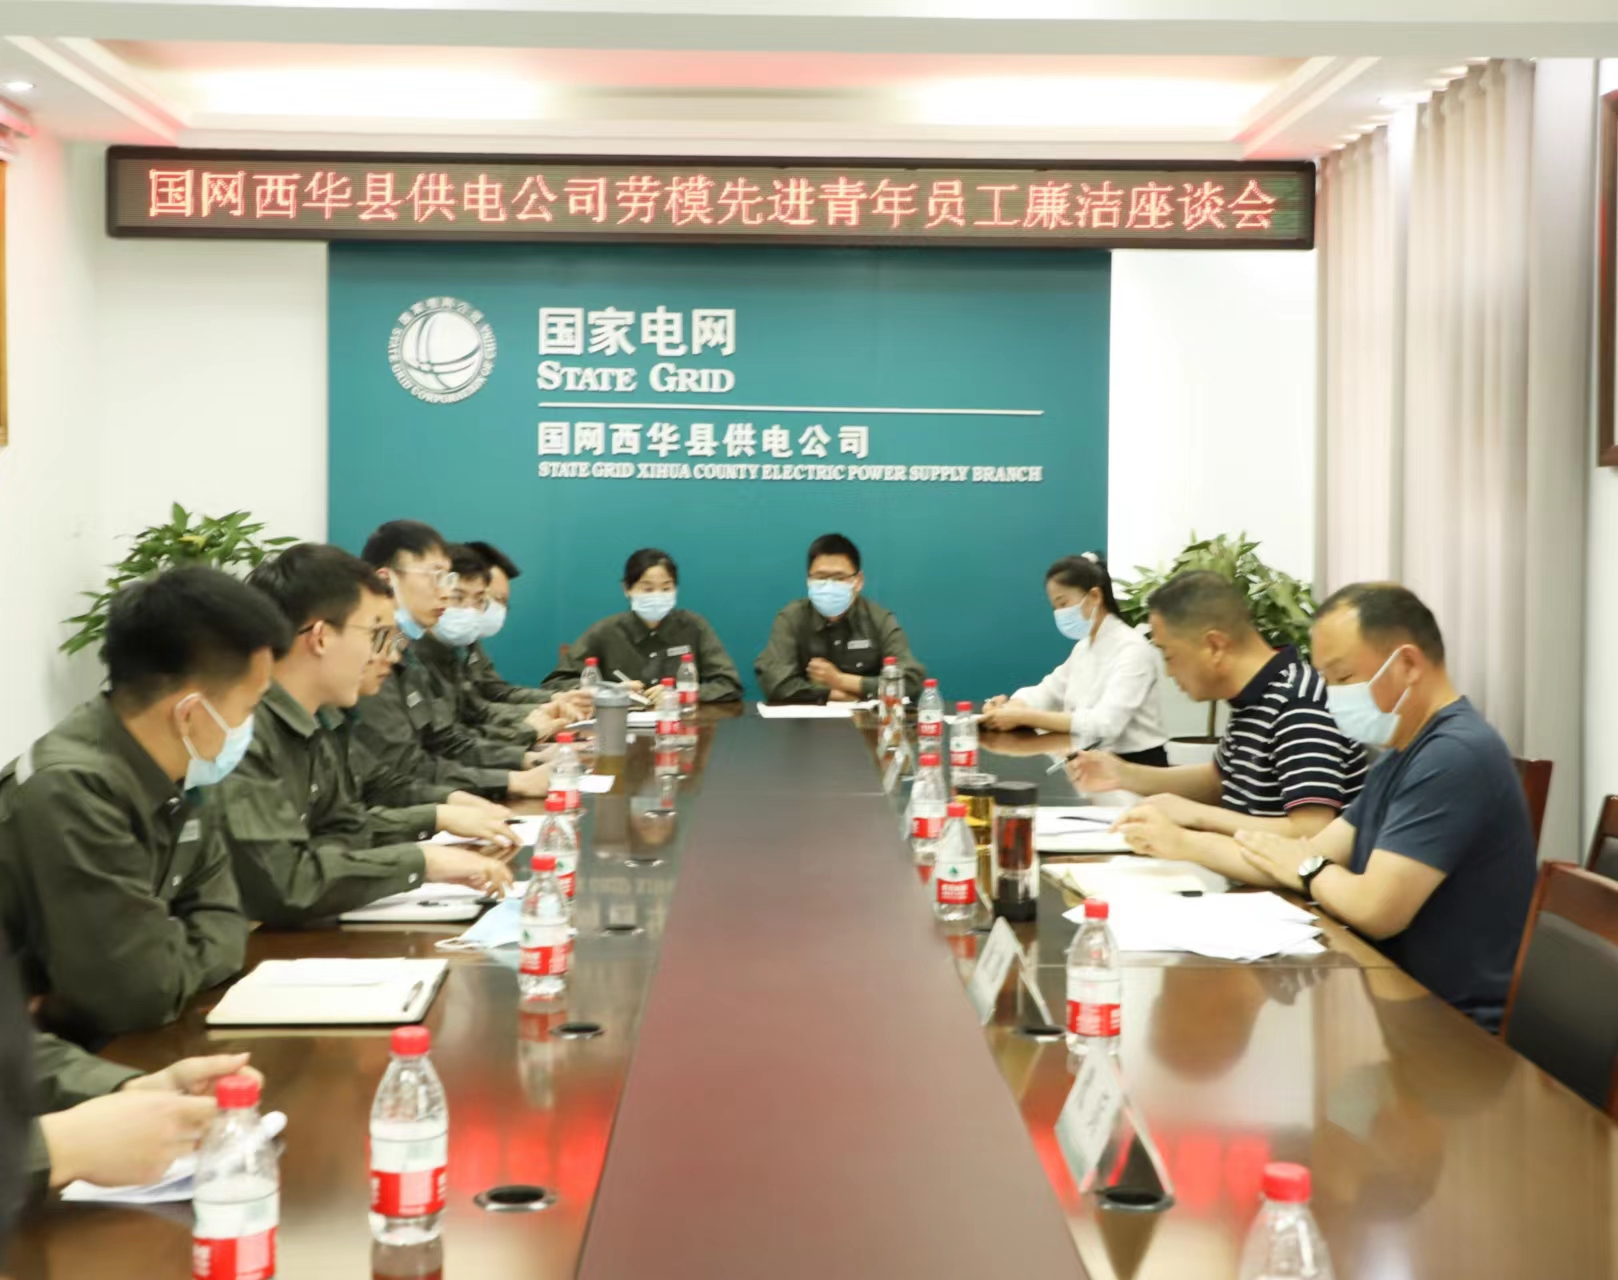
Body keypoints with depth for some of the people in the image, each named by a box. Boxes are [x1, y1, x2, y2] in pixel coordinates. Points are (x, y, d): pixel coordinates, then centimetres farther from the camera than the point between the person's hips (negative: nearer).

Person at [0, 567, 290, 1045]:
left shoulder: (159, 773, 1)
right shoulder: (70, 792, -26)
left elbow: (220, 919, 5)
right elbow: (143, 991, -26)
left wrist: (174, 956, -13)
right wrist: (187, 951, -7)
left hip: (126, 1046, 8)